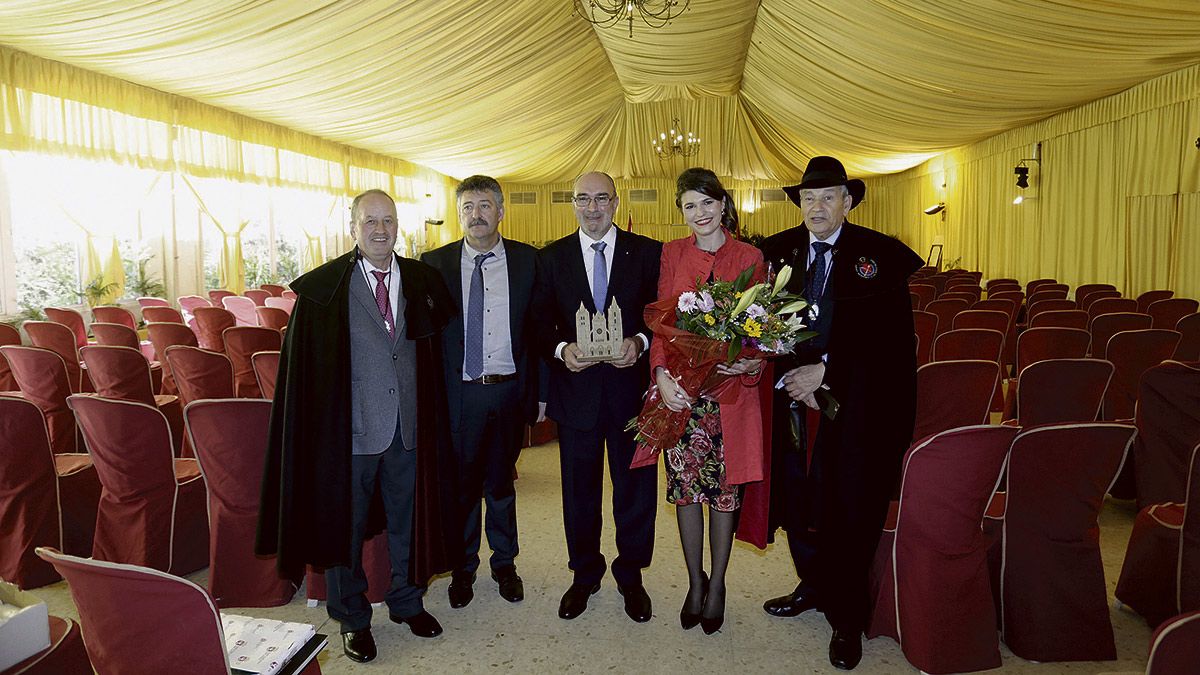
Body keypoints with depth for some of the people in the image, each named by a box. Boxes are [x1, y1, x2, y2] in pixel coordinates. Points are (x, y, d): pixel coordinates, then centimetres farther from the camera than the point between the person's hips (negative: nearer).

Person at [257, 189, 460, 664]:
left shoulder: (422, 281, 2)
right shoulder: (324, 287, -7)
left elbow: (436, 353, 7)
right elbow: (303, 366, -6)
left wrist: (434, 420, 3)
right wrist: (317, 426, -10)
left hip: (409, 426, 3)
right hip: (351, 428, -3)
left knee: (408, 519, 18)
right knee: (346, 525, 13)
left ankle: (407, 601, 40)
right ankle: (352, 618, 33)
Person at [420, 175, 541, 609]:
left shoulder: (527, 260, 0)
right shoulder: (435, 263, -2)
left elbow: (540, 326, 1)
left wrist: (537, 390, -3)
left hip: (509, 391, 1)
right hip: (458, 393, 0)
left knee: (501, 481, 17)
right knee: (461, 484, 13)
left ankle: (504, 564, 36)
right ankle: (463, 568, 34)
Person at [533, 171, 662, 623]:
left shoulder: (647, 253, 1)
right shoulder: (552, 258, 4)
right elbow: (540, 322, 3)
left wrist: (639, 342, -19)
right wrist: (561, 349, -17)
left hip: (630, 386, -1)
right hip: (575, 389, 1)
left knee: (635, 488, 11)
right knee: (579, 491, 14)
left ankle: (631, 576, 32)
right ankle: (584, 575, 35)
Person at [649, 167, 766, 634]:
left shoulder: (750, 258, 2)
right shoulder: (672, 254, 5)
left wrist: (753, 363, -16)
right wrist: (662, 375, -11)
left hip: (731, 390, -1)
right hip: (681, 390, 1)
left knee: (724, 490, 7)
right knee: (685, 488, 9)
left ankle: (716, 585, 27)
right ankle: (695, 582, 29)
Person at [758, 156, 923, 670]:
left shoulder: (881, 255, -5)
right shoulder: (779, 251, 4)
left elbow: (886, 332, -11)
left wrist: (824, 369, -16)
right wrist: (791, 377, -11)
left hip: (858, 401, -3)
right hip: (796, 395, 3)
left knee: (850, 507, 5)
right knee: (796, 497, 12)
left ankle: (846, 618, 24)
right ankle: (814, 586, 38)